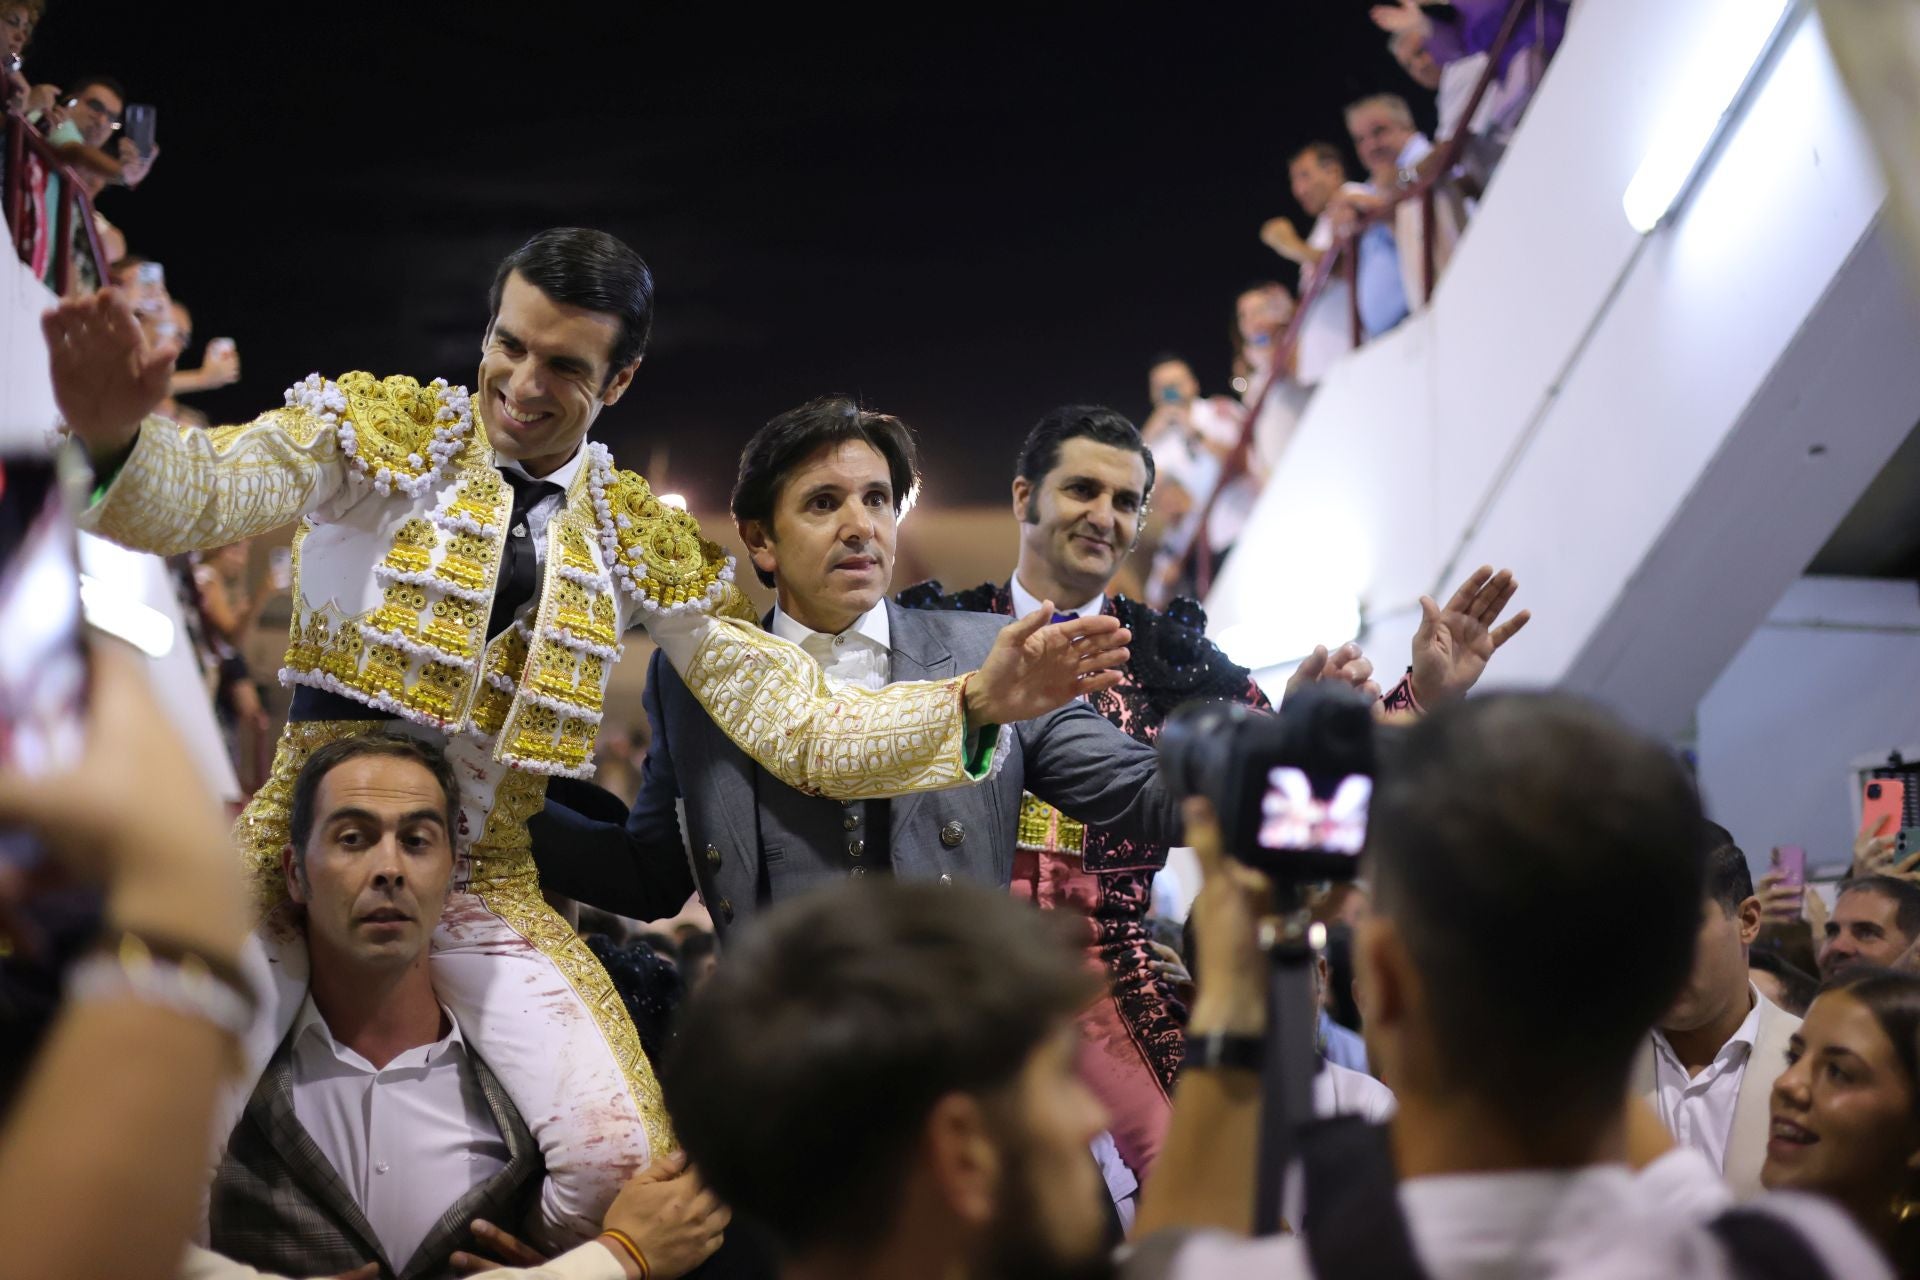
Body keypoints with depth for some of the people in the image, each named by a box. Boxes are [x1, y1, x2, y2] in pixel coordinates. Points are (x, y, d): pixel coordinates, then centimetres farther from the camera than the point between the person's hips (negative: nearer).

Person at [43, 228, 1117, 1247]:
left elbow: (797, 728, 4)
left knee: (618, 1162, -15)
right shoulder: (378, 434, -1)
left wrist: (975, 705, -12)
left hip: (484, 883, 3)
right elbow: (193, 495, -17)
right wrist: (113, 432, -41)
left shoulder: (642, 542, 6)